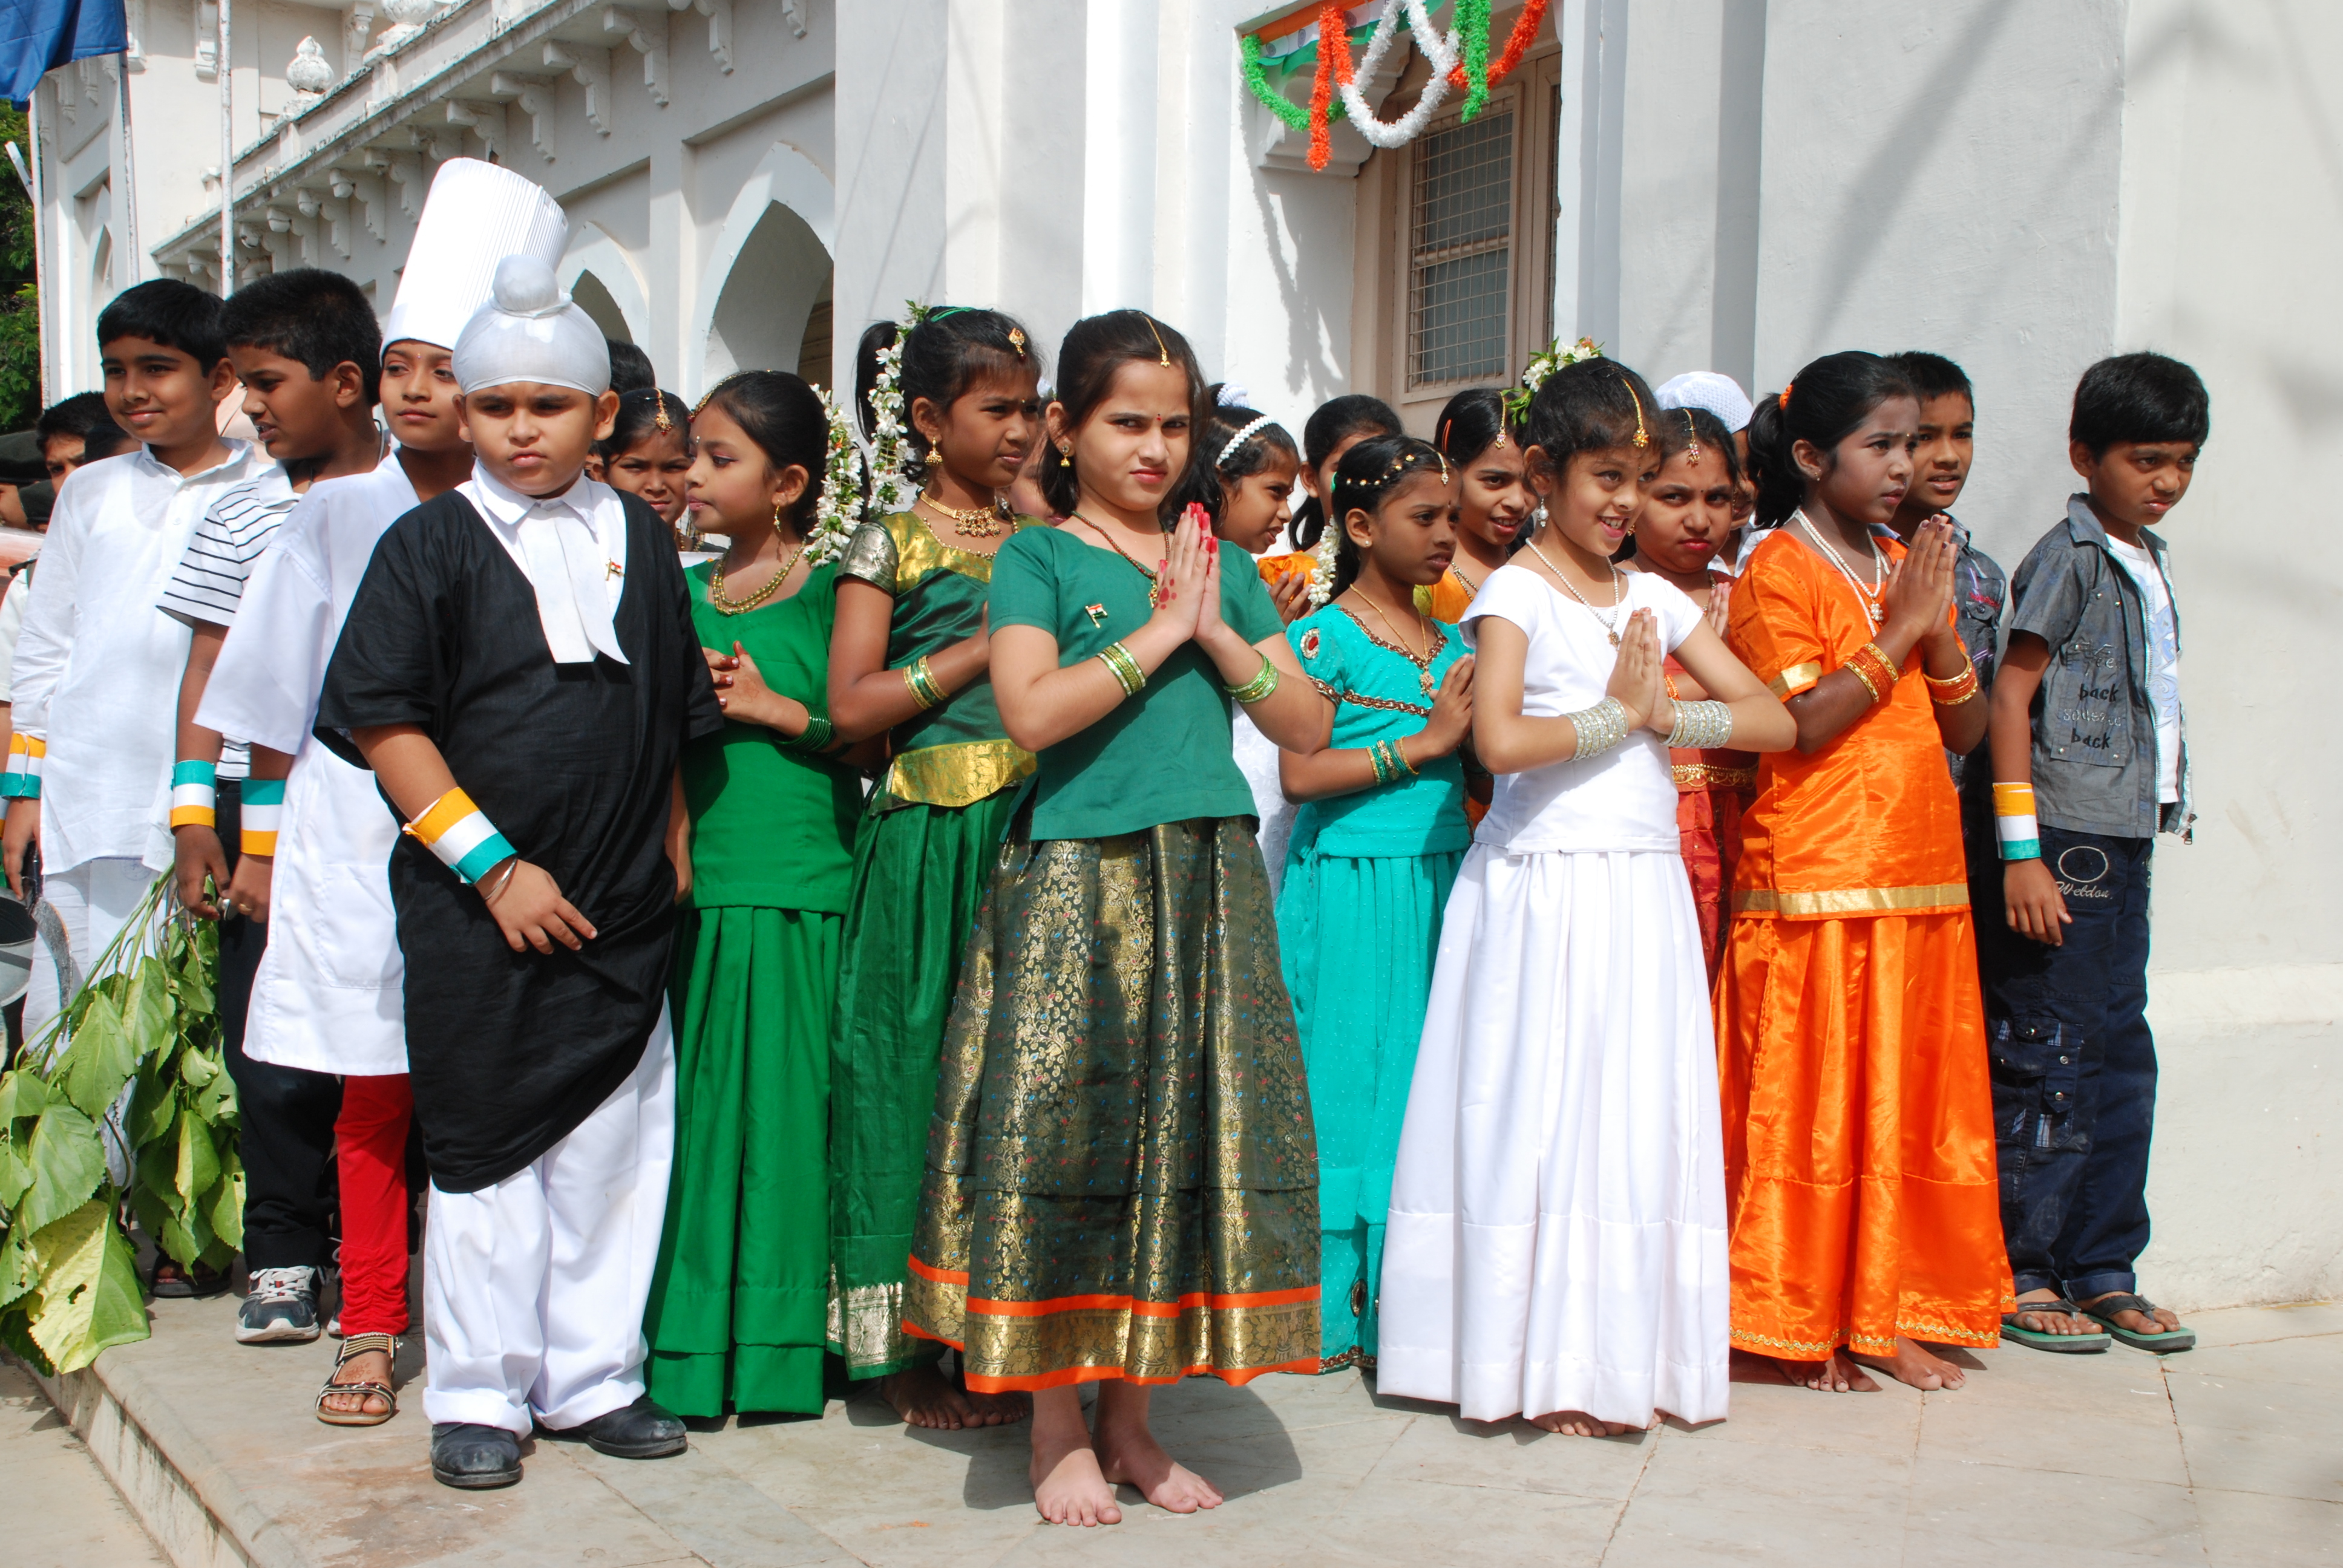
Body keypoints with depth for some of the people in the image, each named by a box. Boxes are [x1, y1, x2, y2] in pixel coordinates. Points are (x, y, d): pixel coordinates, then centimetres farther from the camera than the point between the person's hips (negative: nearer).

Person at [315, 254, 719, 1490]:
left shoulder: (640, 540, 8)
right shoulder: (432, 542, -4)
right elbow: (384, 721, -9)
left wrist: (674, 853, 10)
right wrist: (492, 863, -13)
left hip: (623, 909, 4)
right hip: (478, 908, -3)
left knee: (616, 1142, 8)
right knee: (488, 1150, 5)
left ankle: (594, 1377, 22)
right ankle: (476, 1394, 18)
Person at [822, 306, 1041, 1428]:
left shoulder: (1044, 540, 14)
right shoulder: (891, 545, 1)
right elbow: (852, 706, -8)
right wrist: (986, 649, -11)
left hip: (1038, 831, 4)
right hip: (929, 840, -4)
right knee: (917, 1064, -1)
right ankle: (904, 1347, 10)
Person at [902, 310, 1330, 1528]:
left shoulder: (1220, 565, 16)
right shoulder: (1039, 557, 2)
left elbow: (1308, 726, 10)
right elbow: (1031, 710, -15)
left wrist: (1218, 631, -3)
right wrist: (1158, 633, -10)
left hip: (1207, 883, 5)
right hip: (1077, 882, -4)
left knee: (1188, 1132, 5)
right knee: (1064, 1138, -4)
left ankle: (1128, 1415, 18)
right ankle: (1057, 1432, 9)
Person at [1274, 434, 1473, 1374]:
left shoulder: (1452, 642, 15)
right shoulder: (1325, 636, -5)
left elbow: (1479, 760, 17)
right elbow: (1298, 773, -14)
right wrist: (1424, 742, -14)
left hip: (1438, 881, 6)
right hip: (1349, 886, -6)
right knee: (1351, 1091, -2)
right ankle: (1335, 1312, 8)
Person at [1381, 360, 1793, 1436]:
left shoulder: (1654, 599, 13)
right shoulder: (1514, 592, -4)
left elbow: (1775, 721, 8)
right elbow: (1499, 739, -20)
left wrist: (1664, 711, -7)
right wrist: (1618, 712, -10)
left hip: (1643, 888, 6)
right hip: (1543, 890, -6)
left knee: (1644, 1117, 7)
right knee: (1548, 1113, -2)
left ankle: (1630, 1353, 16)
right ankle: (1553, 1363, 6)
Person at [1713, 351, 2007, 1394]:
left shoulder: (1909, 568, 16)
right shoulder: (1776, 572, -5)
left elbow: (1965, 731, 12)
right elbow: (1796, 727, -16)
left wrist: (1939, 632, -4)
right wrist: (1897, 633, -12)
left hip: (1921, 877, 7)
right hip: (1815, 881, -7)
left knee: (1914, 1096, 8)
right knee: (1813, 1101, -3)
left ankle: (1885, 1311, 18)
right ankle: (1800, 1324, 7)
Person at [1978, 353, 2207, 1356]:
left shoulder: (2148, 560, 16)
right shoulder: (2070, 556, -9)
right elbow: (2012, 693, -14)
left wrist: (2155, 819, 15)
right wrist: (2021, 849, -19)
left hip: (2126, 839, 9)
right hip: (2064, 840, -9)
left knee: (2123, 1055, 11)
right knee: (2049, 1057, -3)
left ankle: (2103, 1272, 20)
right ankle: (2019, 1275, 7)